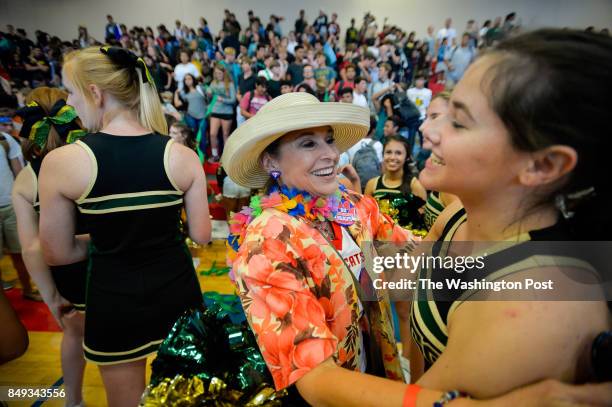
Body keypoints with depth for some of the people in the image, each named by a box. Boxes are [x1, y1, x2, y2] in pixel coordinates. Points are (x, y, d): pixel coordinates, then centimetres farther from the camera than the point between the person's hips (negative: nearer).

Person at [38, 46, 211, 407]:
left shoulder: (60, 162, -15)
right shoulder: (182, 155, -13)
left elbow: (58, 253, -5)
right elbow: (201, 235, -6)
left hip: (114, 300, -1)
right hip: (177, 291, 1)